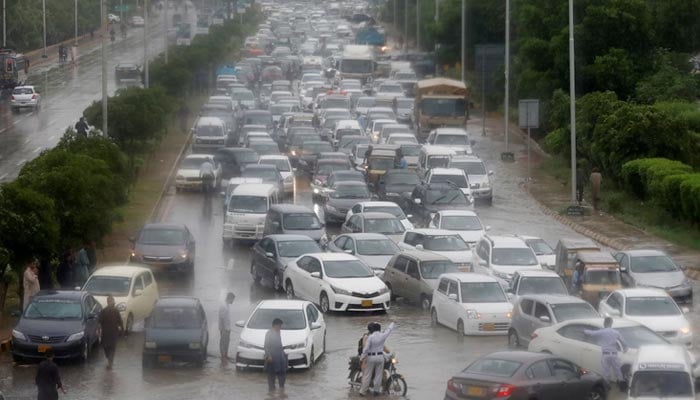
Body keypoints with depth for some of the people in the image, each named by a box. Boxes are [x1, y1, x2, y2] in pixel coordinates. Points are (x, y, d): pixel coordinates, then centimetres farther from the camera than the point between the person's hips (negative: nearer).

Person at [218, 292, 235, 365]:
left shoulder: (228, 305, 9)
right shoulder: (223, 306, -20)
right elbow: (221, 318, -21)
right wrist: (223, 330, -21)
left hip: (228, 328, 9)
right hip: (224, 328, -9)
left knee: (227, 342, 15)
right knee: (223, 342, -2)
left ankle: (226, 356, 25)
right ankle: (223, 357, 4)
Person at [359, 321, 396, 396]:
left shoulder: (370, 337, -13)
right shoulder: (382, 336, -5)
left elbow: (366, 348, -15)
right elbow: (389, 330, 16)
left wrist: (362, 358, -8)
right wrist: (392, 325, 37)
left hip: (371, 357, -2)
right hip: (380, 356, 2)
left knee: (367, 375, 2)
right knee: (378, 375, 10)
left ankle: (363, 391, 5)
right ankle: (377, 391, 15)